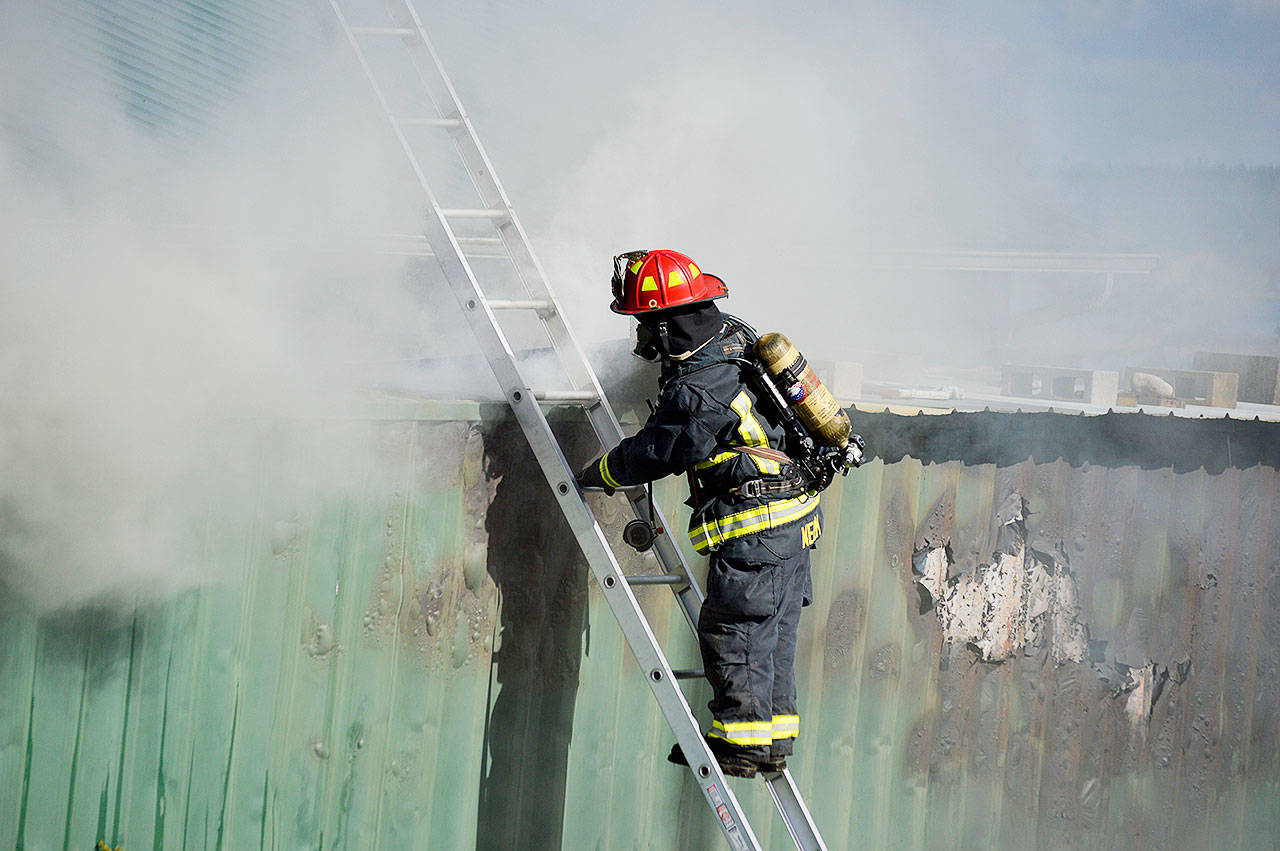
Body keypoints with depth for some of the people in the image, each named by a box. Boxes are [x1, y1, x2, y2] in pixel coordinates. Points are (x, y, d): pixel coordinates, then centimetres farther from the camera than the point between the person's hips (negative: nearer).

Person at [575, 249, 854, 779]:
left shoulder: (699, 392, -23)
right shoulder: (734, 334, 4)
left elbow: (655, 453, -13)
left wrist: (599, 473, 4)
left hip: (754, 530, -10)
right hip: (794, 516, 10)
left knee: (732, 630, -2)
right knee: (772, 632, 15)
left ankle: (743, 742, 3)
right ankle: (774, 738, 21)